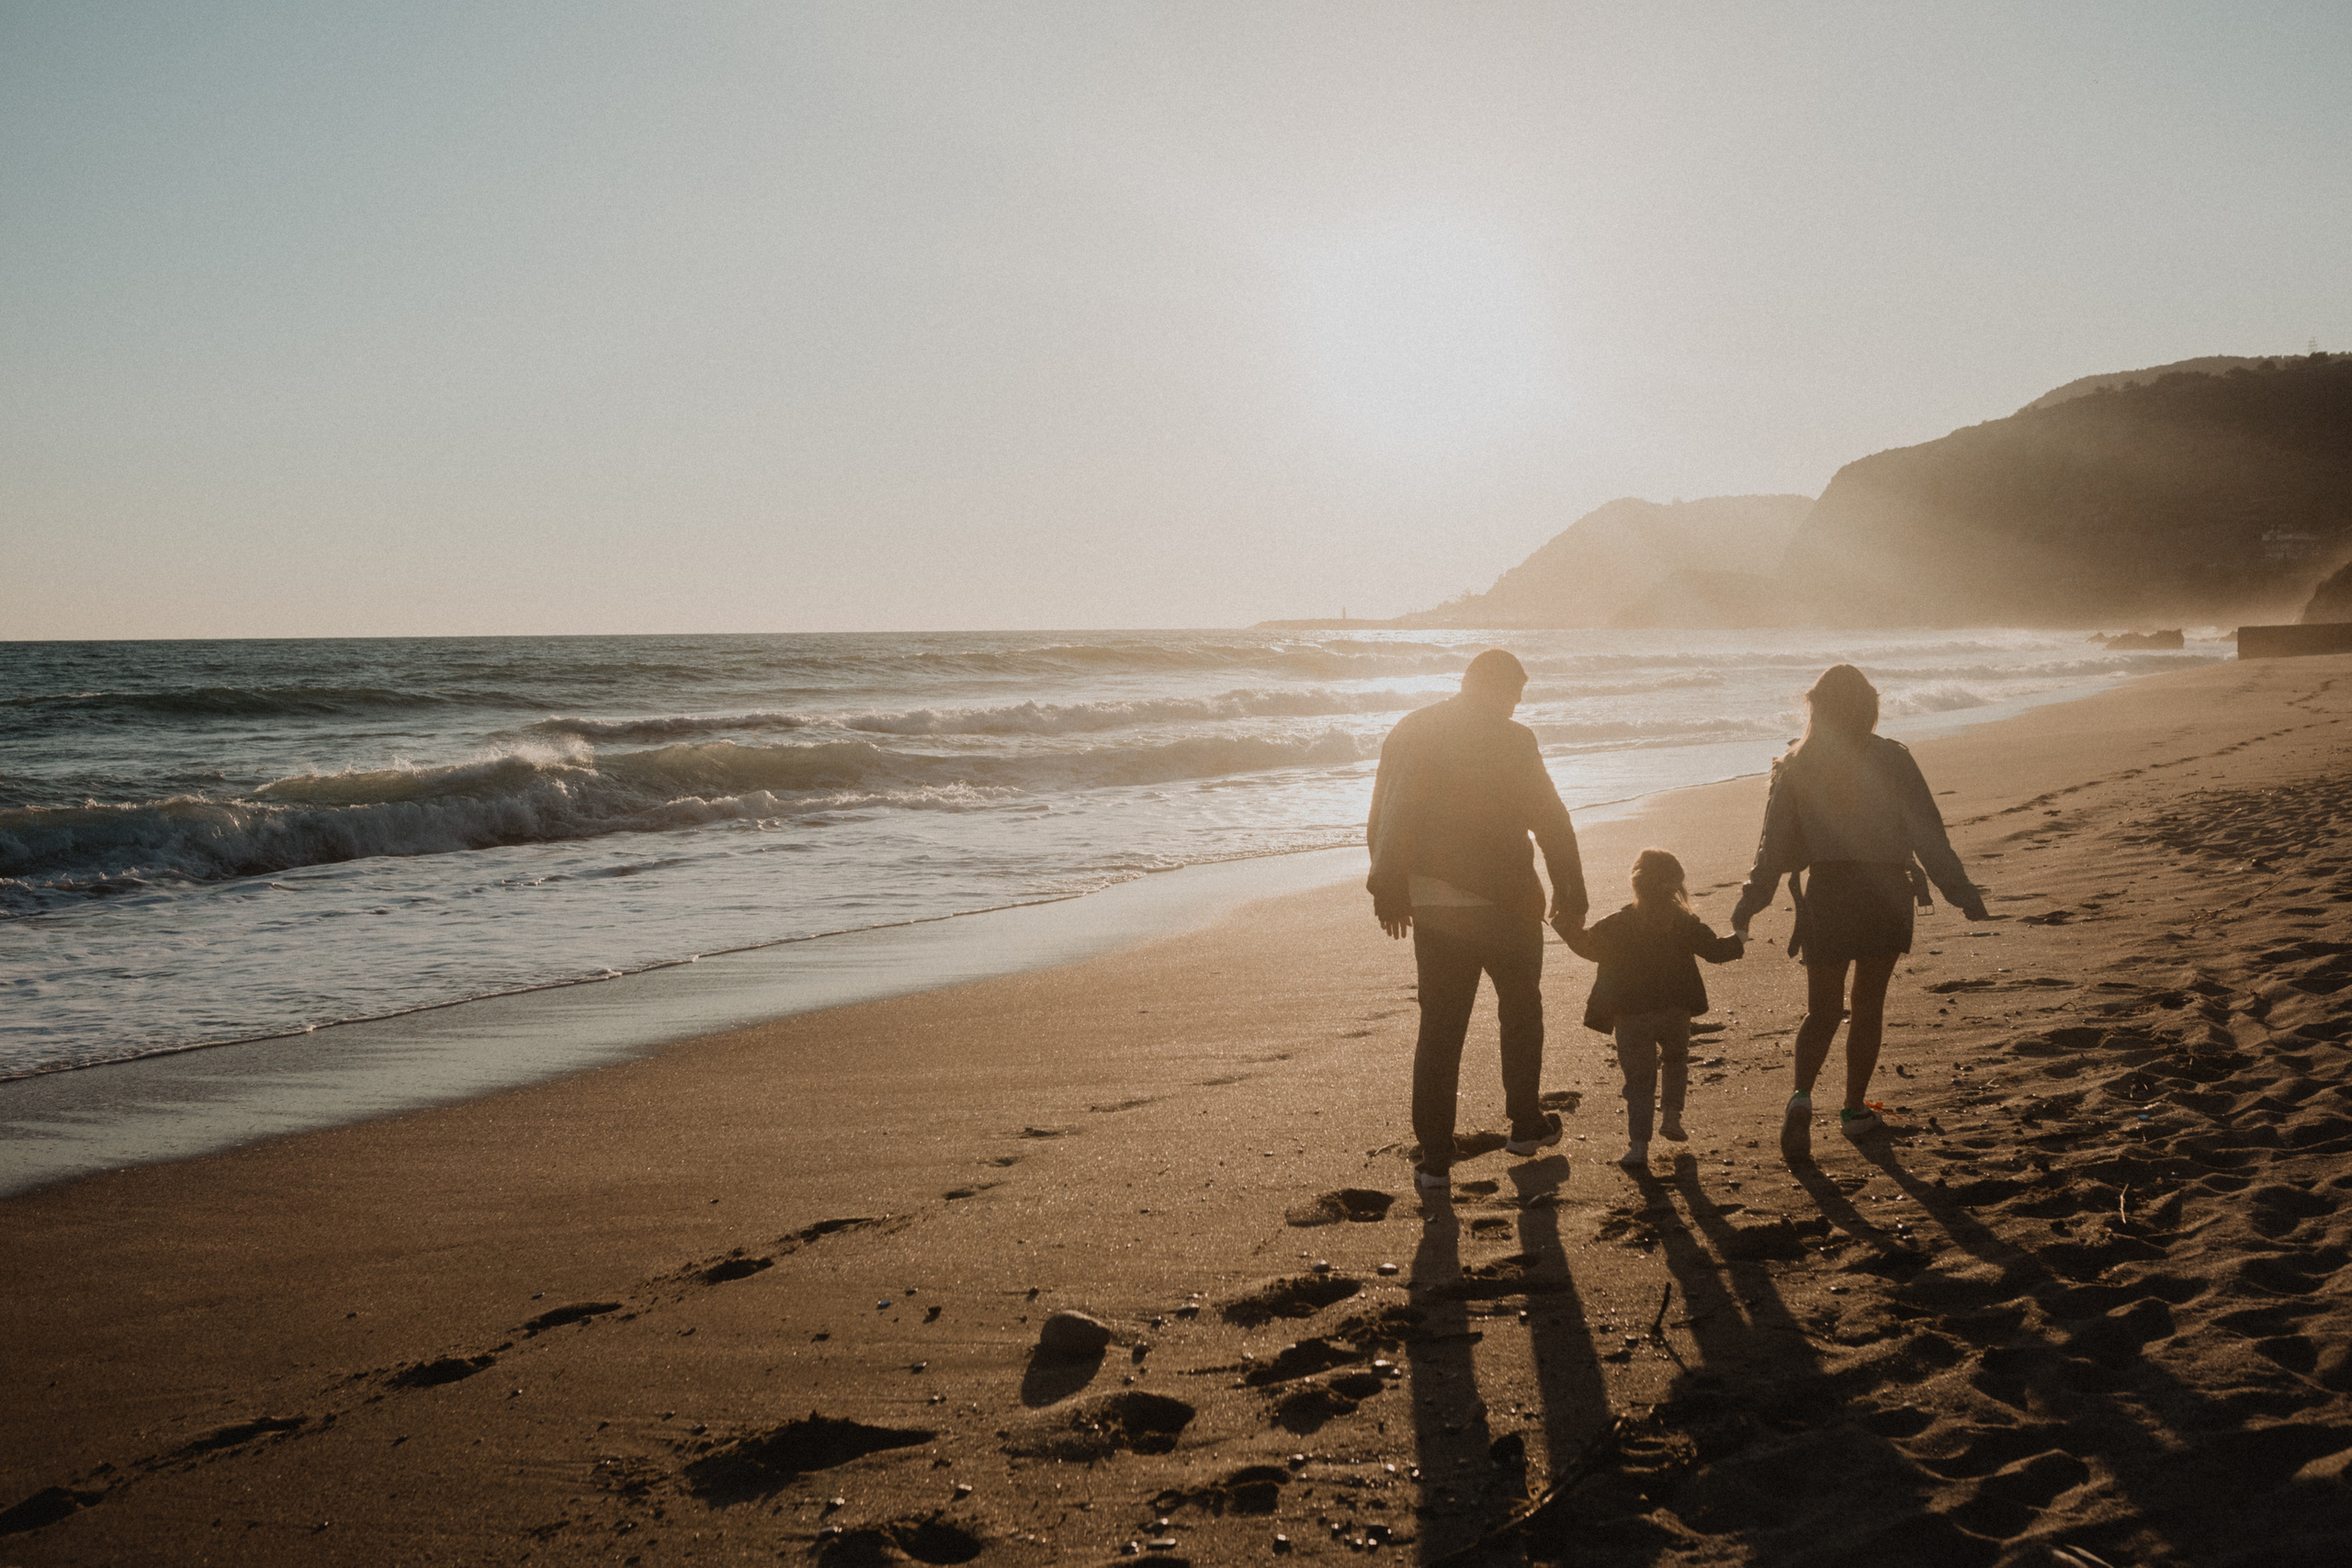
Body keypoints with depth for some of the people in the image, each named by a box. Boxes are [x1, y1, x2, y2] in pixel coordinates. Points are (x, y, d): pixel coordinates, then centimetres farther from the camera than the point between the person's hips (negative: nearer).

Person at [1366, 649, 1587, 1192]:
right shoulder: (1511, 741, -10)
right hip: (1502, 901, -3)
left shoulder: (1408, 732, 4)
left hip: (1429, 905, 3)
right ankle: (1525, 1123, 31)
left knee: (1439, 1025, 7)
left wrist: (1389, 892, 16)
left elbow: (1382, 821, 8)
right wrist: (1570, 896, 0)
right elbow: (1552, 824, -8)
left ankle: (1435, 1156, 4)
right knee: (1521, 1007, 20)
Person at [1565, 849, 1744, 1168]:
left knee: (1638, 1081, 1)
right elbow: (1715, 950, 3)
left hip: (1630, 1018, -1)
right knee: (1675, 1059, 30)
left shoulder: (1619, 924, -7)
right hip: (1674, 1012, 1)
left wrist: (1569, 930, 13)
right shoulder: (1686, 924, -3)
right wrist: (1739, 940, 23)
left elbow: (1591, 946, -5)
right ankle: (1671, 1115, 18)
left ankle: (1638, 1145, -8)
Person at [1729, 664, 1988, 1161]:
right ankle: (1855, 1110, 19)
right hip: (1884, 892, -1)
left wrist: (1750, 903, 6)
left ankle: (1802, 1096, -17)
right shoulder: (1890, 759, -5)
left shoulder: (1796, 764, -1)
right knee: (1869, 1007, 14)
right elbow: (1927, 832, -6)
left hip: (1826, 895, 1)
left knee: (1822, 1010, 8)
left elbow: (1775, 843, 0)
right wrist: (1960, 891, -2)